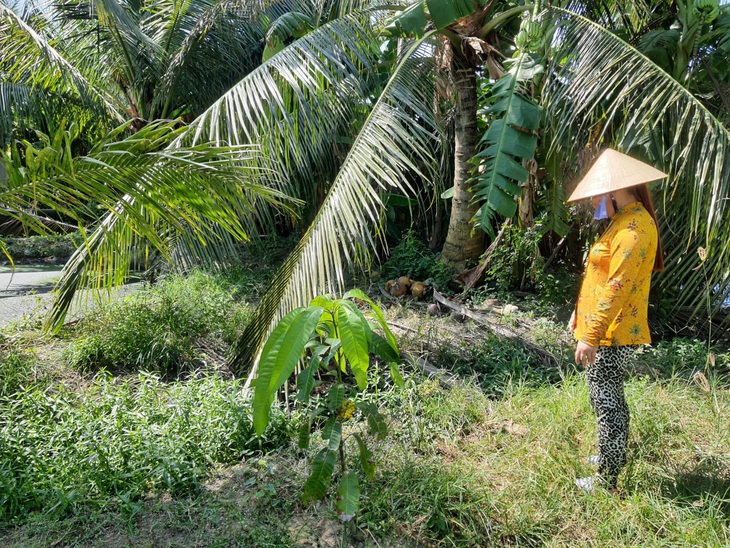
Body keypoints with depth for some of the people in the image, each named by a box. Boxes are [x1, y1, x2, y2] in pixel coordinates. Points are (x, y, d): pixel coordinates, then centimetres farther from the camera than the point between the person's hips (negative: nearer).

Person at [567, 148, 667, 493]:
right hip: (611, 333, 10)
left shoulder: (634, 229, -20)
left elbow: (617, 288, -27)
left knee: (607, 403, 0)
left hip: (611, 336, -10)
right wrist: (581, 313, 22)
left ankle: (606, 480, 14)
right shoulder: (626, 220, 13)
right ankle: (615, 456, 41)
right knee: (611, 399, 23)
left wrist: (591, 336, -27)